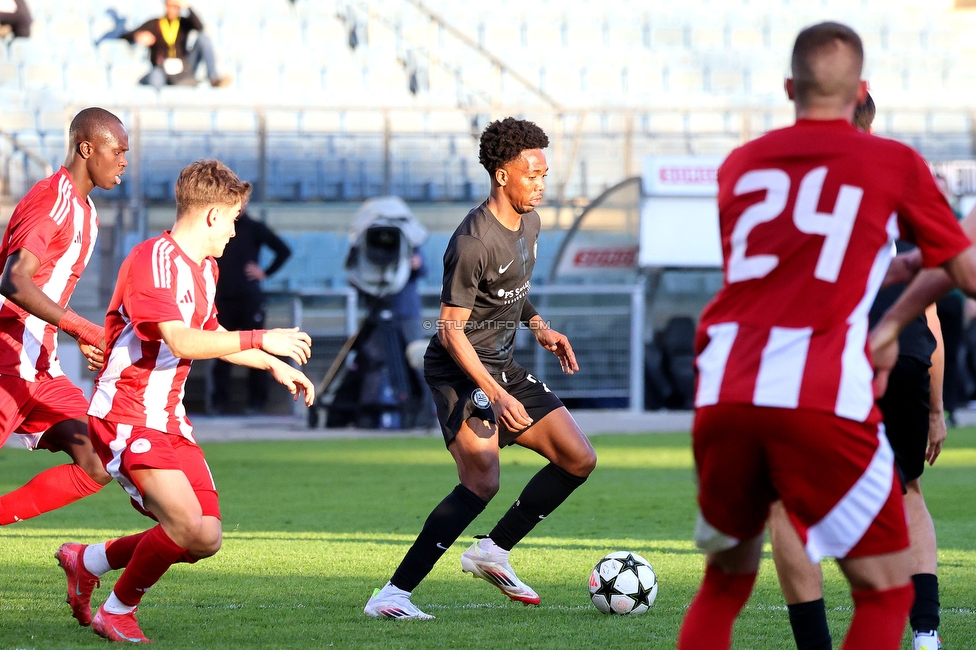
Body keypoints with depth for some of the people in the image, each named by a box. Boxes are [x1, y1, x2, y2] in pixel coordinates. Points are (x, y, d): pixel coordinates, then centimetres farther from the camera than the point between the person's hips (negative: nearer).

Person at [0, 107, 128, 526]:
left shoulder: (84, 211, 17)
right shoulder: (53, 201, -14)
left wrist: (82, 338, 14)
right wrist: (85, 330, -29)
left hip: (41, 371, 9)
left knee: (96, 467, -3)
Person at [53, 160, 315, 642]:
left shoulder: (204, 268, 15)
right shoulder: (154, 259, -17)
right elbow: (181, 341, -28)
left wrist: (273, 365, 31)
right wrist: (261, 340, -25)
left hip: (168, 418, 10)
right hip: (127, 417, -10)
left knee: (205, 539, 2)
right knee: (190, 529, -21)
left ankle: (86, 562, 20)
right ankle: (116, 615, 0)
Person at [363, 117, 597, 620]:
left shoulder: (529, 223, 6)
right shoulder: (473, 242, -23)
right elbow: (451, 329, -21)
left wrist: (539, 326, 8)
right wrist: (496, 395, -27)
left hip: (503, 366, 9)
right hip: (460, 371, -9)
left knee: (579, 460, 6)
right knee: (482, 480, -26)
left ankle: (493, 551, 15)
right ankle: (393, 594, -26)